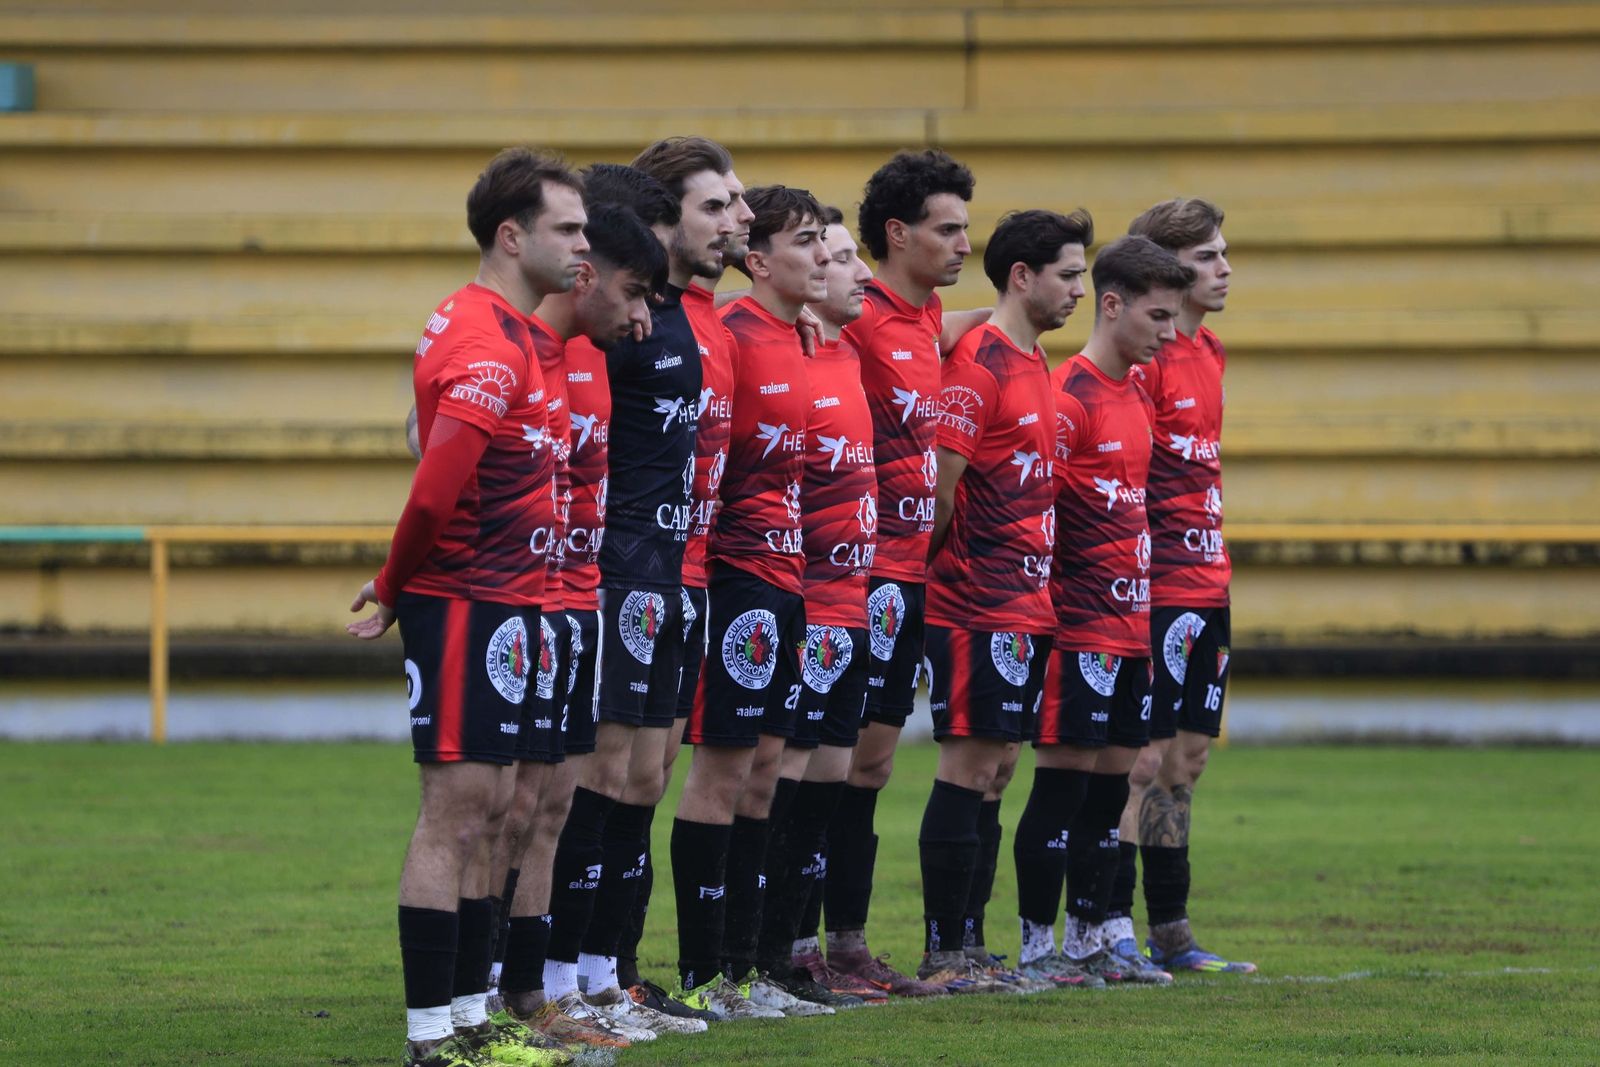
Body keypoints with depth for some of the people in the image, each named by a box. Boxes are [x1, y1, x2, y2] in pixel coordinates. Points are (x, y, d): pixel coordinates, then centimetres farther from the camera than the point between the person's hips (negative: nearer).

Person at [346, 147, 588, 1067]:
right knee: (457, 809, -7)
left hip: (499, 604, 10)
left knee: (485, 813, 13)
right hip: (470, 603, -10)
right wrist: (395, 592, -10)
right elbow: (436, 488, -22)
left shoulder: (509, 329, 15)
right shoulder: (489, 344, -17)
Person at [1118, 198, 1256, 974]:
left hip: (1207, 584, 9)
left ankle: (1172, 937, 14)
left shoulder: (1209, 353, 15)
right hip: (1157, 586, -9)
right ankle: (1115, 931, -5)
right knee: (1147, 759, -8)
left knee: (1187, 758, 10)